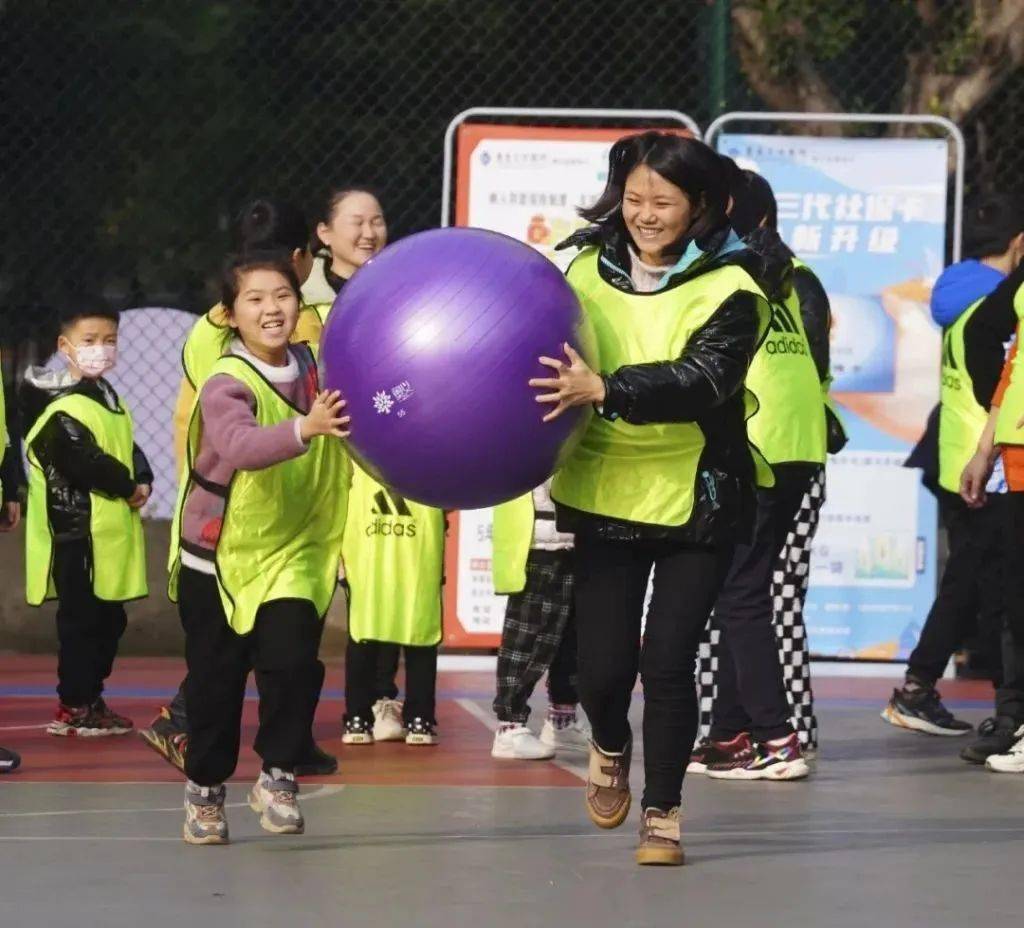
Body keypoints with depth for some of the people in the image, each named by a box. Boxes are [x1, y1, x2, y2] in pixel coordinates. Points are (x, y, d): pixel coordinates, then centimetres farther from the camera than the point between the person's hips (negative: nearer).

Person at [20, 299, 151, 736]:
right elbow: (85, 463, -23)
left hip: (110, 534, 10)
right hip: (78, 534, -10)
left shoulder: (109, 399, 16)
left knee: (109, 620, 15)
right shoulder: (63, 410, -16)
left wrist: (143, 481, -2)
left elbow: (129, 450, 18)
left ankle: (90, 699, 25)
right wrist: (127, 487, -10)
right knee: (81, 620, -5)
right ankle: (73, 708, 2)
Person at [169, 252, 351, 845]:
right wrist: (304, 429, -55)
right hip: (220, 555, -3)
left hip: (295, 552, 3)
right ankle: (205, 789, 25)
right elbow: (241, 446, -39)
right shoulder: (227, 385, -20)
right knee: (216, 678, 6)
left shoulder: (318, 369, -3)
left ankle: (279, 775, 2)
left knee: (293, 658, -16)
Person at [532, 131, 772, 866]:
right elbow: (554, 362, 9)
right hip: (606, 498, 3)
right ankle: (610, 750, 35)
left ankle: (662, 813, 13)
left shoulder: (729, 291, -12)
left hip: (697, 504, -3)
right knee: (604, 664, 0)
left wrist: (605, 390, -39)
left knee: (667, 661, -5)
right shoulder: (590, 270, 0)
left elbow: (702, 380, -27)